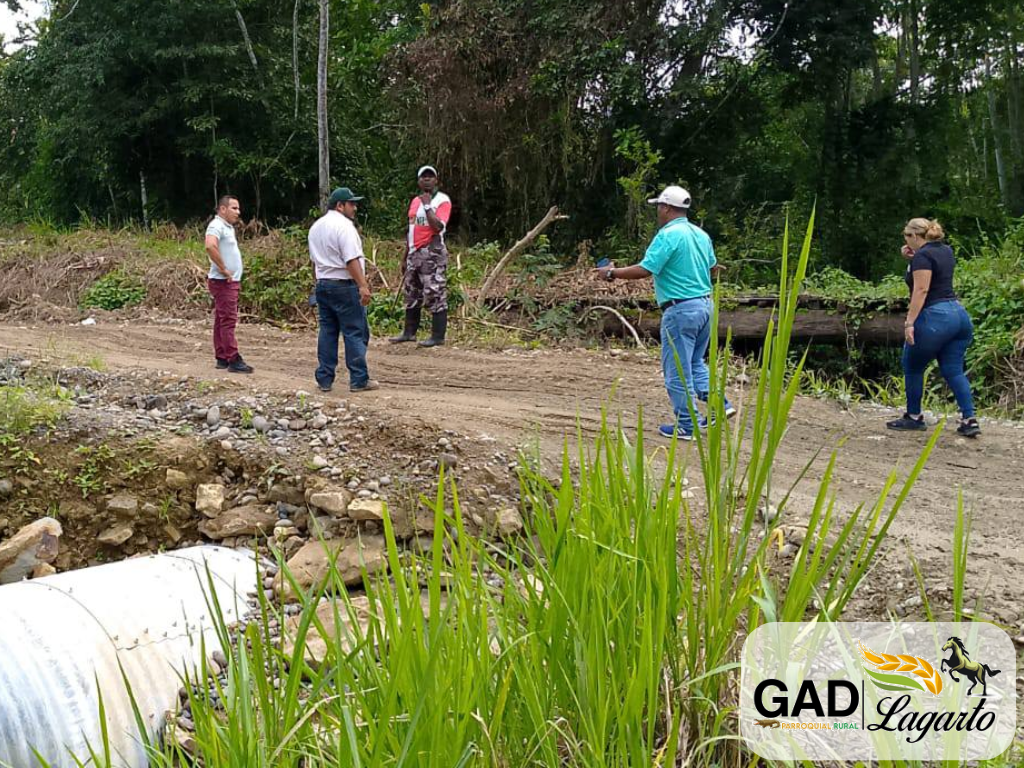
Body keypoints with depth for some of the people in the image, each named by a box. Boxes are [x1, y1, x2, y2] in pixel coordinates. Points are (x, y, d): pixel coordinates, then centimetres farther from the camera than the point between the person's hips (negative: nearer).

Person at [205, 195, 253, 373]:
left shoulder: (228, 226, 17)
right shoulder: (217, 226, -14)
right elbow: (210, 246, -33)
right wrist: (224, 270, -25)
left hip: (231, 282, 10)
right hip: (223, 281, -10)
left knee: (222, 320, 12)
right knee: (228, 320, -10)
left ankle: (222, 358, 17)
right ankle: (234, 360, -12)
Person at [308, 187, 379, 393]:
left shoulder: (316, 227, 15)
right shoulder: (344, 226, -14)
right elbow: (352, 260, -21)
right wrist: (363, 285, -23)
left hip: (322, 284, 9)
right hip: (344, 285, -9)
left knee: (327, 331, 11)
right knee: (355, 333, -3)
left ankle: (324, 379, 12)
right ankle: (359, 380, -1)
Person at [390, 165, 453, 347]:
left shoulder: (442, 200, -7)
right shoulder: (415, 201, 16)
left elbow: (438, 226, -22)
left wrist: (427, 205, -17)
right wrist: (405, 257, 19)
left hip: (433, 253, -8)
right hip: (414, 253, 8)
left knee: (435, 295, -7)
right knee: (412, 295, 13)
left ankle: (438, 337, -5)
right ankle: (409, 332, 21)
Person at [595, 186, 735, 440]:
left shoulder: (668, 235, -15)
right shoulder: (701, 234, 9)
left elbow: (644, 270, -20)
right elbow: (712, 267, 21)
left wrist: (612, 273, -6)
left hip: (680, 309, -8)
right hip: (705, 304, 8)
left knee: (677, 370, 2)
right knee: (695, 363, 22)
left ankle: (686, 426, 7)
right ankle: (720, 404, 10)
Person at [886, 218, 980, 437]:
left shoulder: (922, 256, -10)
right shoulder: (946, 251, 15)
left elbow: (921, 290, -18)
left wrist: (909, 322, -21)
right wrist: (912, 259, 15)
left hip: (935, 317, -8)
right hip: (959, 314, 8)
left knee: (913, 367, 8)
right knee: (954, 370, 8)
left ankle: (914, 417, 15)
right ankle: (969, 420, 0)